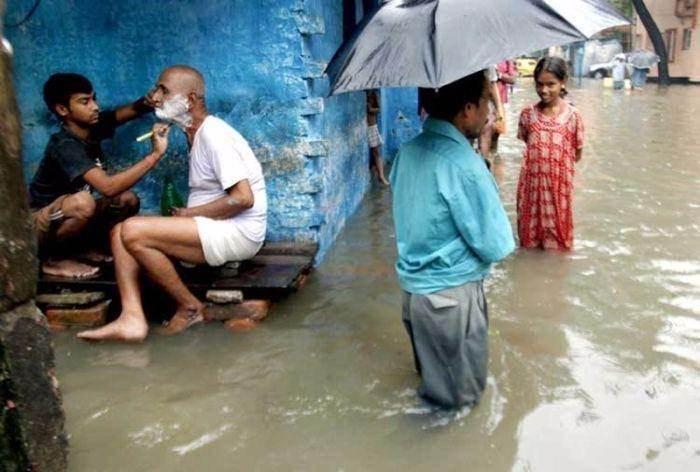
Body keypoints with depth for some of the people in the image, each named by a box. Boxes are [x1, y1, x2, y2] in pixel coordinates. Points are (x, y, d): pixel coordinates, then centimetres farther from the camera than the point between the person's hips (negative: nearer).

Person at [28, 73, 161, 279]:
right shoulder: (65, 147, -29)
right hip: (39, 226, -8)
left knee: (128, 201, -4)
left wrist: (146, 102, -22)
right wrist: (154, 154, -40)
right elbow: (108, 187, -42)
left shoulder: (92, 125, -6)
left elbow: (132, 110, 3)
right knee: (83, 202, -36)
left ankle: (76, 246, 7)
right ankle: (54, 259, -11)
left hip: (65, 218, 8)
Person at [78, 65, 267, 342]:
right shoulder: (196, 134, 14)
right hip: (211, 228, 10)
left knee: (133, 231, -20)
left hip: (237, 232, -10)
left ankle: (190, 308, -5)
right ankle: (132, 318, -12)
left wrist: (189, 213, -12)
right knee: (120, 232, -1)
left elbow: (243, 198, -22)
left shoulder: (214, 134, -14)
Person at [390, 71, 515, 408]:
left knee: (431, 374, 31)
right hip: (451, 293, -7)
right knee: (460, 392, 18)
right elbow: (497, 246, -20)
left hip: (412, 285, 8)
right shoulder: (464, 165, -26)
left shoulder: (408, 152, -1)